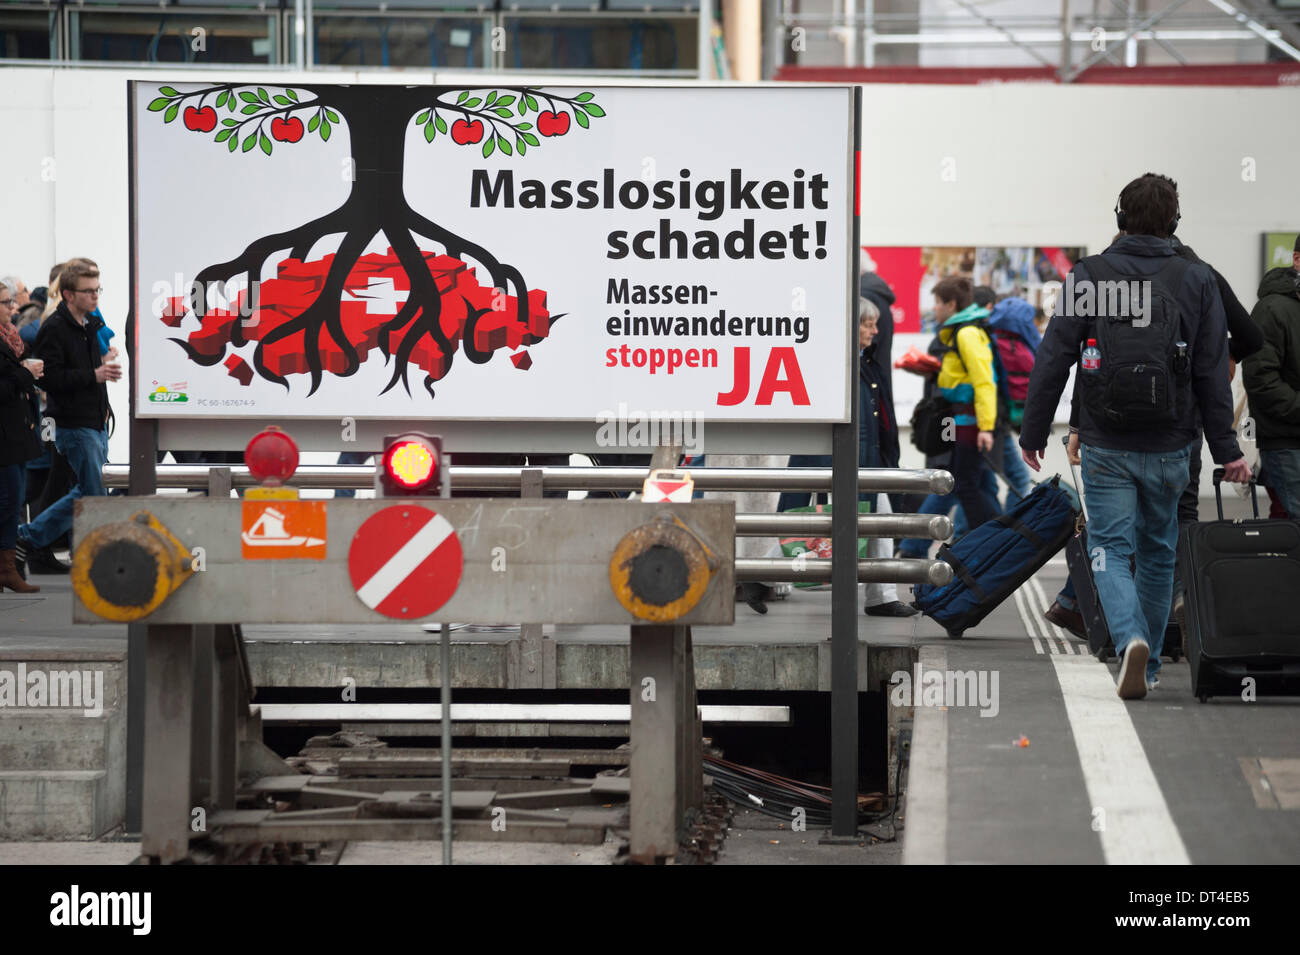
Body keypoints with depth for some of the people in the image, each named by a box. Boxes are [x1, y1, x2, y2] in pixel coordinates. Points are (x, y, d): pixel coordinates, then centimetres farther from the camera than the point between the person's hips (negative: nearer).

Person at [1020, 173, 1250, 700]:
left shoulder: (1088, 276, -4)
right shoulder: (1196, 281, -1)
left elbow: (1053, 359, -4)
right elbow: (1213, 374, 1)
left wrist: (1033, 433, 5)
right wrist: (1226, 450, 7)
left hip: (1105, 446, -2)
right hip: (1168, 447, 2)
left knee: (1110, 548, 2)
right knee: (1157, 550, 17)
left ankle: (1131, 640, -23)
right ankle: (1148, 664, 23)